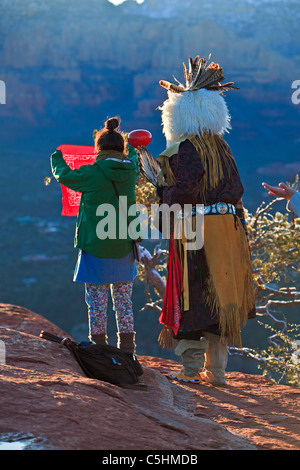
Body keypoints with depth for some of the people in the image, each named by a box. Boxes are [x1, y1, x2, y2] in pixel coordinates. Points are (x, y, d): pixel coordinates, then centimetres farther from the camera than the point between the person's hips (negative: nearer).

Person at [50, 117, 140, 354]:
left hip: (96, 248, -4)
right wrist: (132, 151, 51)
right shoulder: (130, 172, 1)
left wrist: (57, 157, 28)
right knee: (124, 301, 10)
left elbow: (64, 175, 6)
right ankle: (127, 350, 10)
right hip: (124, 249, 4)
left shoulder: (92, 174, -12)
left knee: (97, 302, 2)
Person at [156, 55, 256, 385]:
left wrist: (164, 193, -5)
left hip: (196, 228, -7)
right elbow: (236, 189, 11)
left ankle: (192, 369, 1)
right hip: (229, 224, 7)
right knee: (219, 297, 11)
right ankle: (216, 369, 15)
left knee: (193, 296, 0)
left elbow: (186, 189, -21)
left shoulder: (185, 148, -11)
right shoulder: (220, 146, 11)